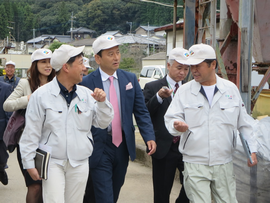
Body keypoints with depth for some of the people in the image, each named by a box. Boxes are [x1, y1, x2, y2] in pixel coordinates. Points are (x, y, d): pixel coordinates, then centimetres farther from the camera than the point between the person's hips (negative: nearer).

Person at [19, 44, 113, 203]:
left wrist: (102, 102, -11)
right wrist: (29, 163, -3)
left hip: (80, 164, 4)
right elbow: (31, 133, -3)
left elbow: (103, 123, 6)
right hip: (52, 162, -3)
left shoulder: (87, 94, 5)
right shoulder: (41, 95, -5)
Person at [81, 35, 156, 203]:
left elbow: (141, 111, 3)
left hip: (123, 145, 5)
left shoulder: (130, 79, 4)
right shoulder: (87, 83, -9)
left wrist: (149, 137, -11)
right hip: (100, 148, -5)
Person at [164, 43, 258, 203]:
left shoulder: (231, 89, 5)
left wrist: (252, 149, 6)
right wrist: (176, 125, -24)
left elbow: (243, 123, 9)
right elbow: (171, 118, -1)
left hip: (224, 164, 1)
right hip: (195, 165, -1)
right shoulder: (184, 91, 1)